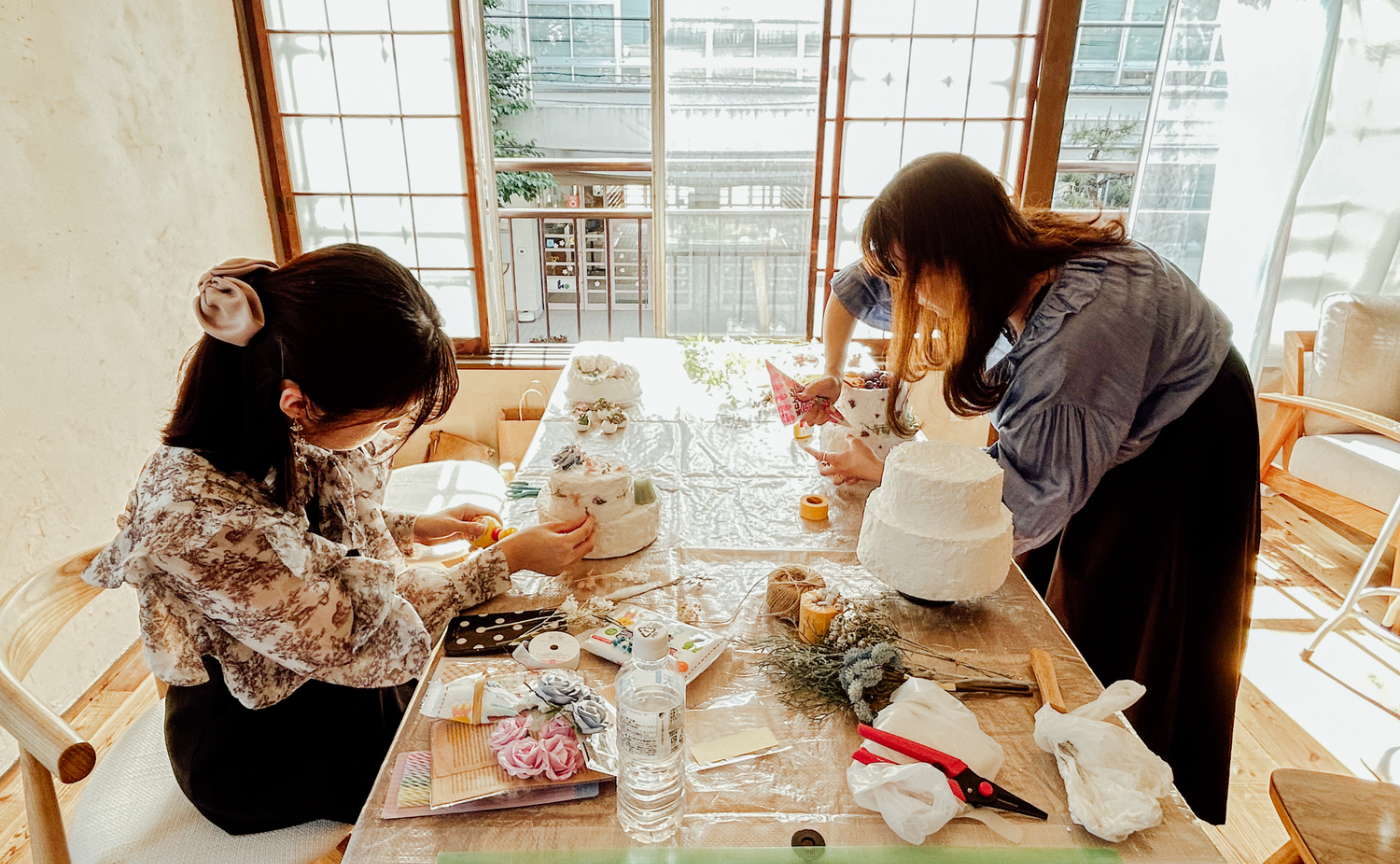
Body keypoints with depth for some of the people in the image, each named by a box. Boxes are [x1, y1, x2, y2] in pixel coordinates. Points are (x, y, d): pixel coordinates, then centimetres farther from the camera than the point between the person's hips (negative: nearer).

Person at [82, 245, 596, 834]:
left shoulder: (298, 431, -17)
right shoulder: (200, 519, -40)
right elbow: (357, 646, -28)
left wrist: (415, 528, -2)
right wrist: (508, 559, -22)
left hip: (331, 669, 6)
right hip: (267, 753, -6)